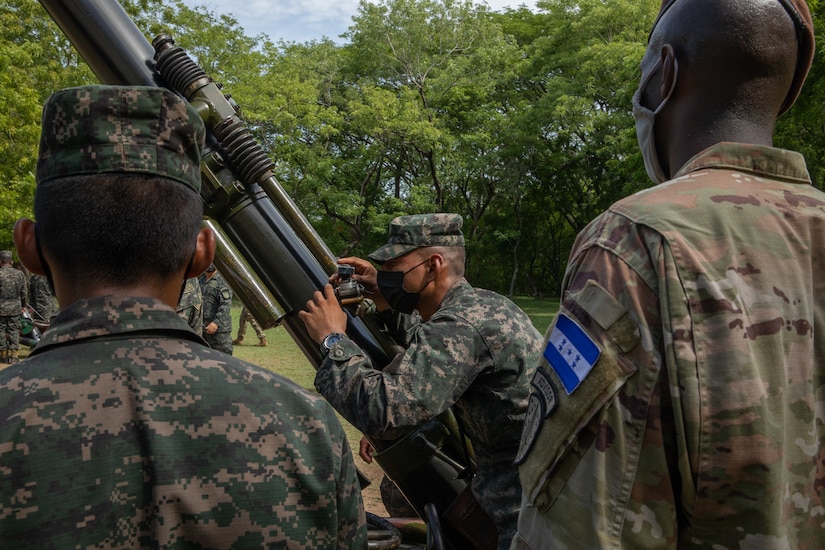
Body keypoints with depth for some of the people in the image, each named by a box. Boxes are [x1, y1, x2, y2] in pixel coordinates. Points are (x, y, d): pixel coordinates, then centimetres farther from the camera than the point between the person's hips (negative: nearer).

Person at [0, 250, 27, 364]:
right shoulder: (20, 274, 2)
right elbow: (23, 292, 8)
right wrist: (23, 306, 20)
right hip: (15, 308, 3)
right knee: (14, 331, 8)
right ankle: (13, 356, 7)